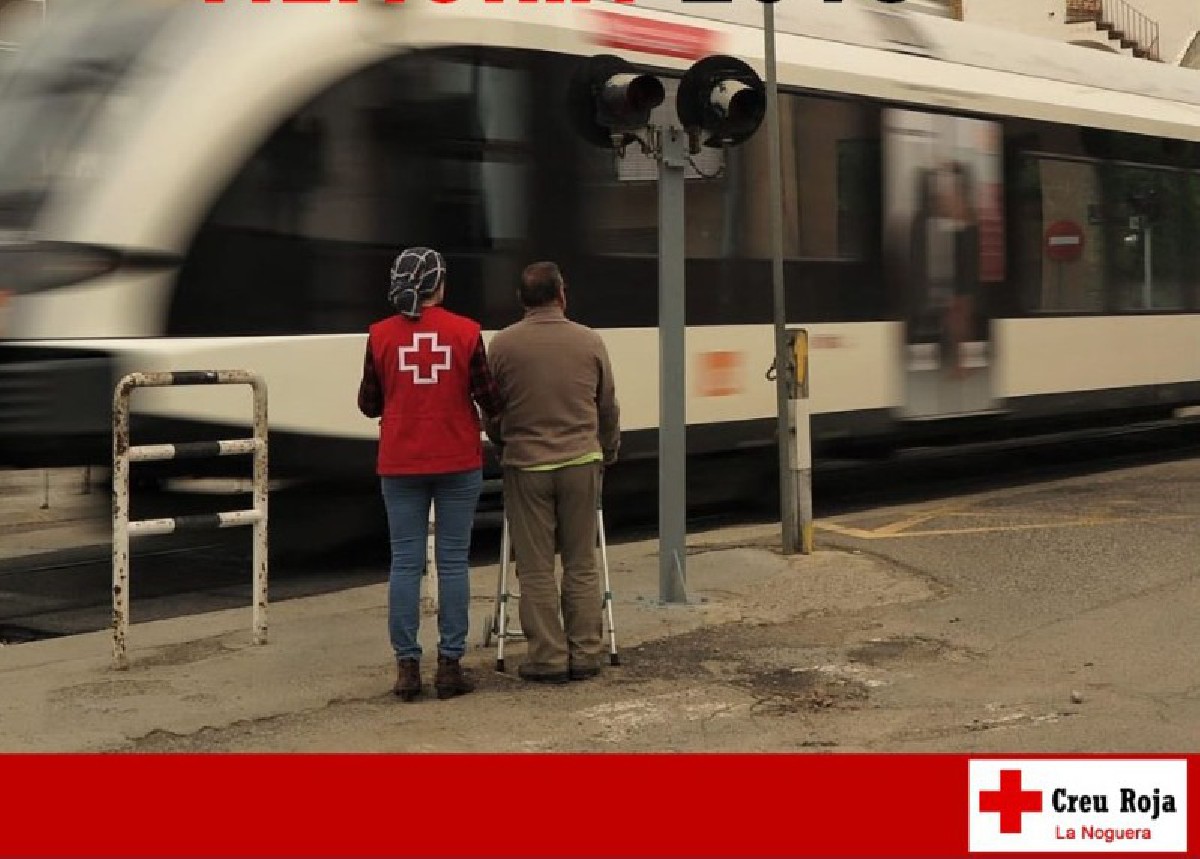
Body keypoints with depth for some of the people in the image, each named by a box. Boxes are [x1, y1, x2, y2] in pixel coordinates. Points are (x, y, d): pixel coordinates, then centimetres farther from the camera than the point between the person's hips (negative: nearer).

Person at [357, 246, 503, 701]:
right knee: (452, 562, 5)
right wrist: (493, 416, 21)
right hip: (458, 461, -1)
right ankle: (450, 665, 6)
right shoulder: (466, 332, -5)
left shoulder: (381, 335, -1)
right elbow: (489, 398, -2)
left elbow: (369, 404, 5)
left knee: (405, 563, 5)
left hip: (401, 464, 1)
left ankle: (407, 667, 5)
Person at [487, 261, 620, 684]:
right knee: (582, 565, 9)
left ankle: (548, 658, 7)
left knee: (536, 570, 5)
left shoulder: (503, 344, -4)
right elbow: (608, 407, 10)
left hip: (525, 466, -1)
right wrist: (608, 452, 27)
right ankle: (584, 655, 12)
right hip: (581, 463, 2)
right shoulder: (590, 341, 1)